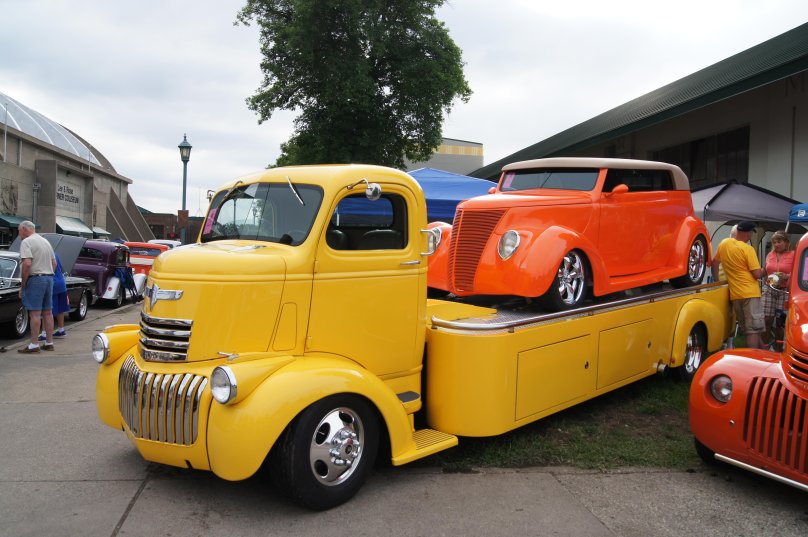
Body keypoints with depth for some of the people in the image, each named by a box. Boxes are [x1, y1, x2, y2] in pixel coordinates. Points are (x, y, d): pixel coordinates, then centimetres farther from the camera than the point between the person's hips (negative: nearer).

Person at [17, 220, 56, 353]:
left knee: (35, 313, -6)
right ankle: (49, 343, 15)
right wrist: (48, 275, 18)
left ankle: (34, 345, -5)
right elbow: (54, 263, 18)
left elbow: (27, 263, -20)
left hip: (35, 279, -8)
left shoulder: (26, 242, -9)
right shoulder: (45, 241, 17)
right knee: (47, 312, 11)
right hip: (49, 278, 8)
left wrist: (22, 284, -13)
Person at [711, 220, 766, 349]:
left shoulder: (724, 243, 4)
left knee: (749, 329, 17)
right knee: (754, 330, -5)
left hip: (734, 295, 7)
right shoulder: (748, 249, -14)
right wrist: (765, 272, 8)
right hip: (750, 294, -7)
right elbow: (757, 274, -13)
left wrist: (716, 281, 28)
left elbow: (714, 263, 17)